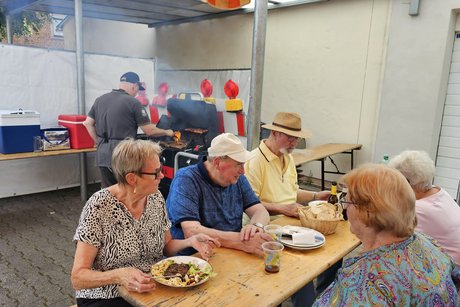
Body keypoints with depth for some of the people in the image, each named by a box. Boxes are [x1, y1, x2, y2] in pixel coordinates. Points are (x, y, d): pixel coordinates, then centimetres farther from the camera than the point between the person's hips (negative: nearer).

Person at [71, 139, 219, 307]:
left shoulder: (156, 198, -3)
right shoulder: (99, 207, -19)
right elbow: (78, 278, -16)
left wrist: (191, 241, -10)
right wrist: (118, 275, -33)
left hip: (155, 289, 5)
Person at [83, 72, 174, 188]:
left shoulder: (100, 99, 10)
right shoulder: (133, 102, -8)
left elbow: (88, 123, 11)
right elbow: (149, 131, -6)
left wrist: (100, 143, 16)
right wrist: (167, 132, 10)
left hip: (103, 155, 6)